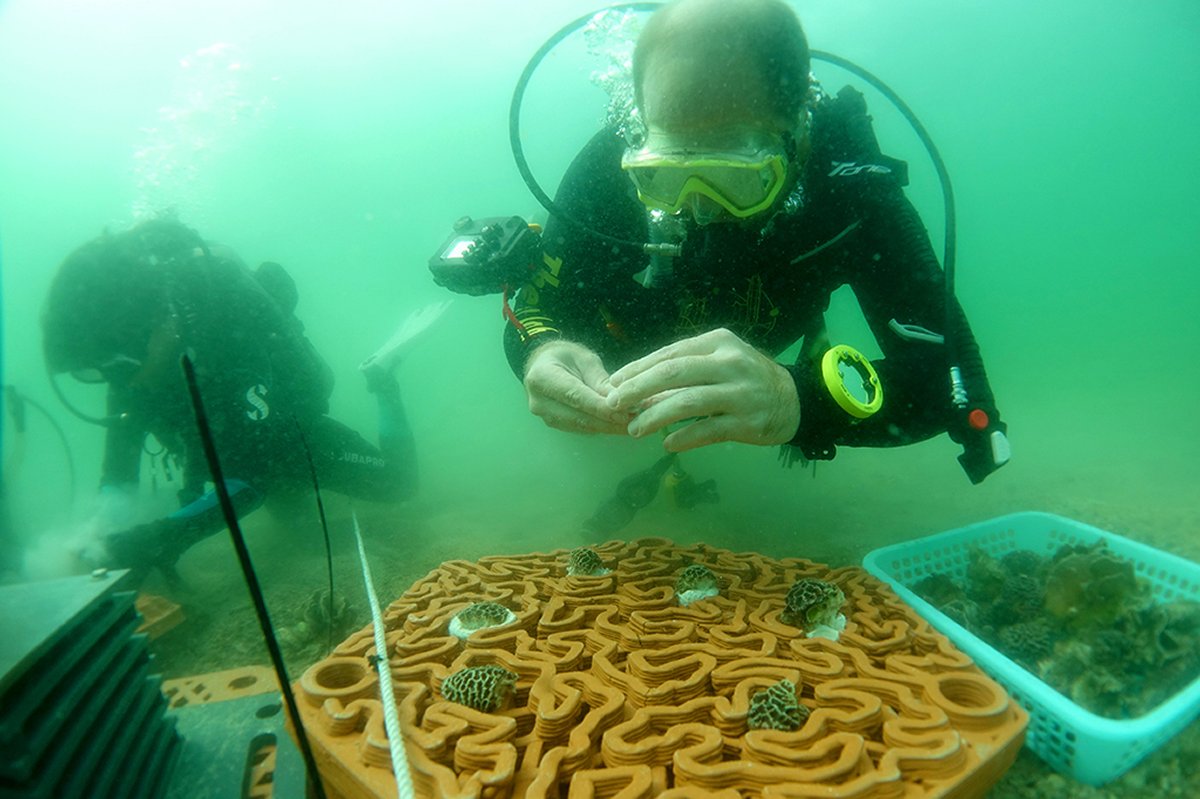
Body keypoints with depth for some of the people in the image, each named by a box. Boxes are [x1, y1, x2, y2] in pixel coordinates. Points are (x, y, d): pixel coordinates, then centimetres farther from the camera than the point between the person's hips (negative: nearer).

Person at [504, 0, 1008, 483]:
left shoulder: (849, 186, -40)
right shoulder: (607, 167, -38)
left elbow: (947, 375, -43)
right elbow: (534, 310, -26)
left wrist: (797, 397, -64)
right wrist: (540, 352, -52)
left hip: (760, 352, 1)